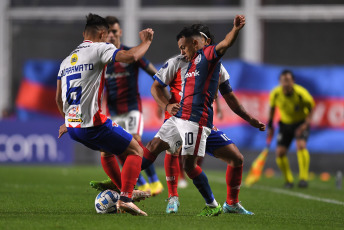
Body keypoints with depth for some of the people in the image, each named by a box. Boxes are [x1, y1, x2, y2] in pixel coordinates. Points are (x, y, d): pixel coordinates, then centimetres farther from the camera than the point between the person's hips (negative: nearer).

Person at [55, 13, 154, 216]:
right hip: (93, 124, -8)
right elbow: (130, 56, -22)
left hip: (72, 126, 8)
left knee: (107, 149, 33)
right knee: (136, 151, 4)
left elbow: (58, 98, 24)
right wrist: (146, 41, -3)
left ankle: (126, 190, 39)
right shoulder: (99, 48, -5)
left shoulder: (67, 60, 18)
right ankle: (125, 198, -9)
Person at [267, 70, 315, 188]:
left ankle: (303, 178, -22)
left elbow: (311, 107, -9)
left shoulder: (301, 93, -26)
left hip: (301, 123, -3)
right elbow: (272, 108, 4)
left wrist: (306, 124, -20)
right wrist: (270, 126, 6)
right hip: (285, 124, 3)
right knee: (280, 152, -8)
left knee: (301, 145, -28)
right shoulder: (275, 94, -17)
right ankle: (288, 180, 10)